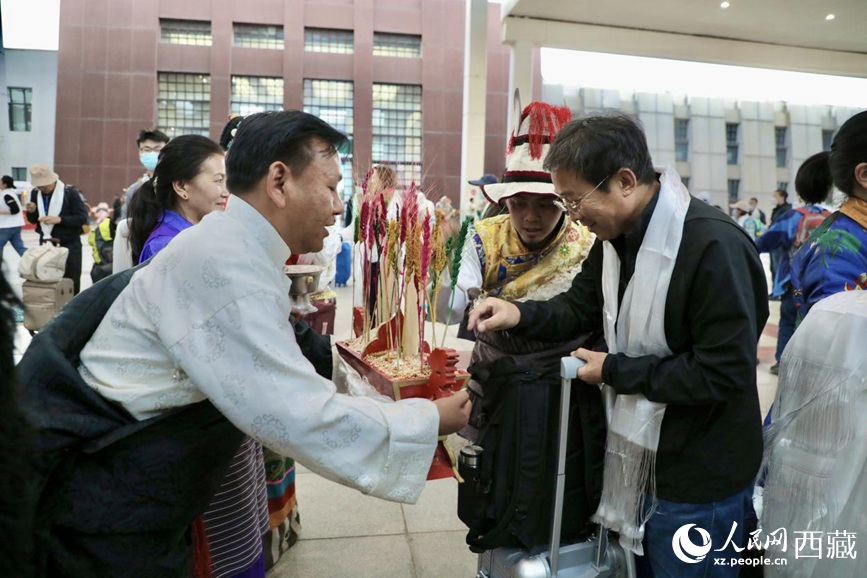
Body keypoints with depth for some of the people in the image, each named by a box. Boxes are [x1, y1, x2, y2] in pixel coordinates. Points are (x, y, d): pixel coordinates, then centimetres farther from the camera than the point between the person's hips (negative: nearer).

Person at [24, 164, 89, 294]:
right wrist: (32, 211, -10)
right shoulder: (35, 193, 4)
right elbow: (33, 220, 13)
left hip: (69, 245, -5)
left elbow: (82, 218, -14)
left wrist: (59, 219, -25)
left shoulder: (70, 192, -11)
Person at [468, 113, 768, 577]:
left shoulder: (714, 247, -26)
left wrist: (616, 371, -19)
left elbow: (724, 373, -26)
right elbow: (580, 307, 9)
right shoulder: (617, 236, 1)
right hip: (635, 457, 8)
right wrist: (519, 314, -10)